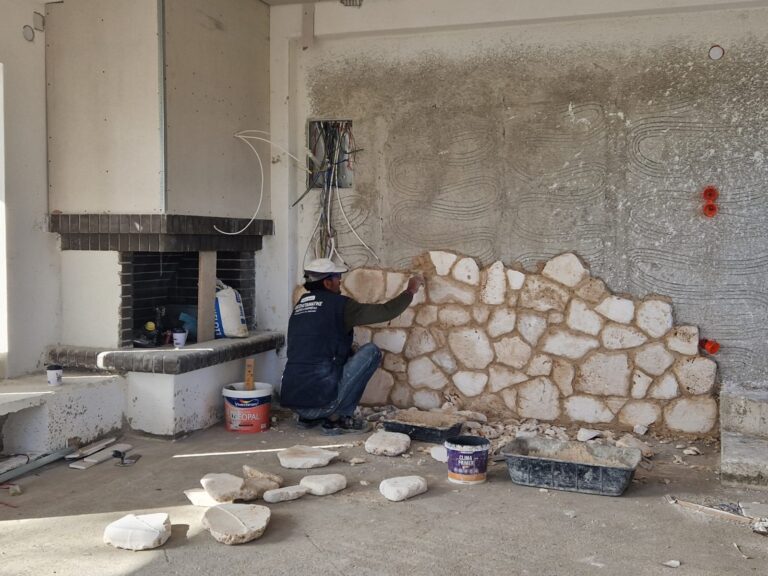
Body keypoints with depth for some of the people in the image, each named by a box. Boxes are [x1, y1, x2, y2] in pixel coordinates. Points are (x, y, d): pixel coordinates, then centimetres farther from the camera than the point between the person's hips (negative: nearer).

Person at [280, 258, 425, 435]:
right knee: (371, 351, 1)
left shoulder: (300, 305, 15)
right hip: (320, 400, -8)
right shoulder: (337, 304, -5)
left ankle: (308, 418, 20)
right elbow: (385, 312, -2)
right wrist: (410, 291, 14)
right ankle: (337, 418, 1)